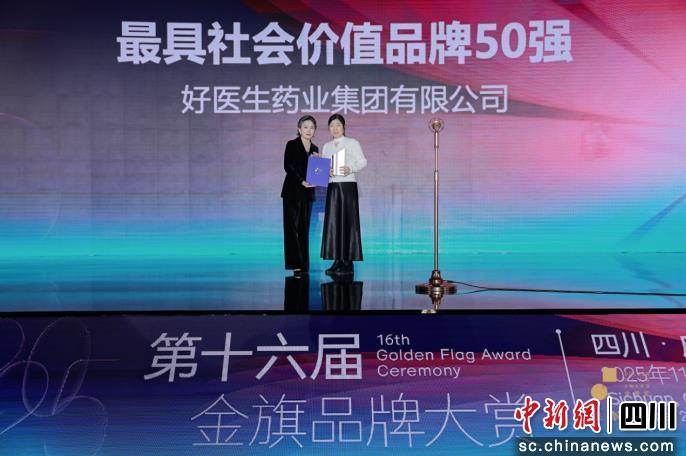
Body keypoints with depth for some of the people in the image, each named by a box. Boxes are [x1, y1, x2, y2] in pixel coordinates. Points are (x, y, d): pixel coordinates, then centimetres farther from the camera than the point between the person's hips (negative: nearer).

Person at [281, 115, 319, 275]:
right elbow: (287, 166, -9)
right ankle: (295, 263, -9)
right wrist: (301, 181, -19)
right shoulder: (291, 145, 0)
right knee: (292, 226, -8)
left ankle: (304, 265, 8)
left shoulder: (315, 149, 15)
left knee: (304, 228, 5)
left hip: (308, 192, 5)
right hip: (292, 191, -5)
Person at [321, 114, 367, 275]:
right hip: (332, 186, 5)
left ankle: (348, 262, -3)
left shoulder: (352, 143, 1)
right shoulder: (327, 146, 15)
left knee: (348, 222, -5)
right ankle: (337, 261, 6)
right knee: (333, 221, 1)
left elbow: (362, 162, -5)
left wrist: (350, 169, -23)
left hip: (348, 185, -5)